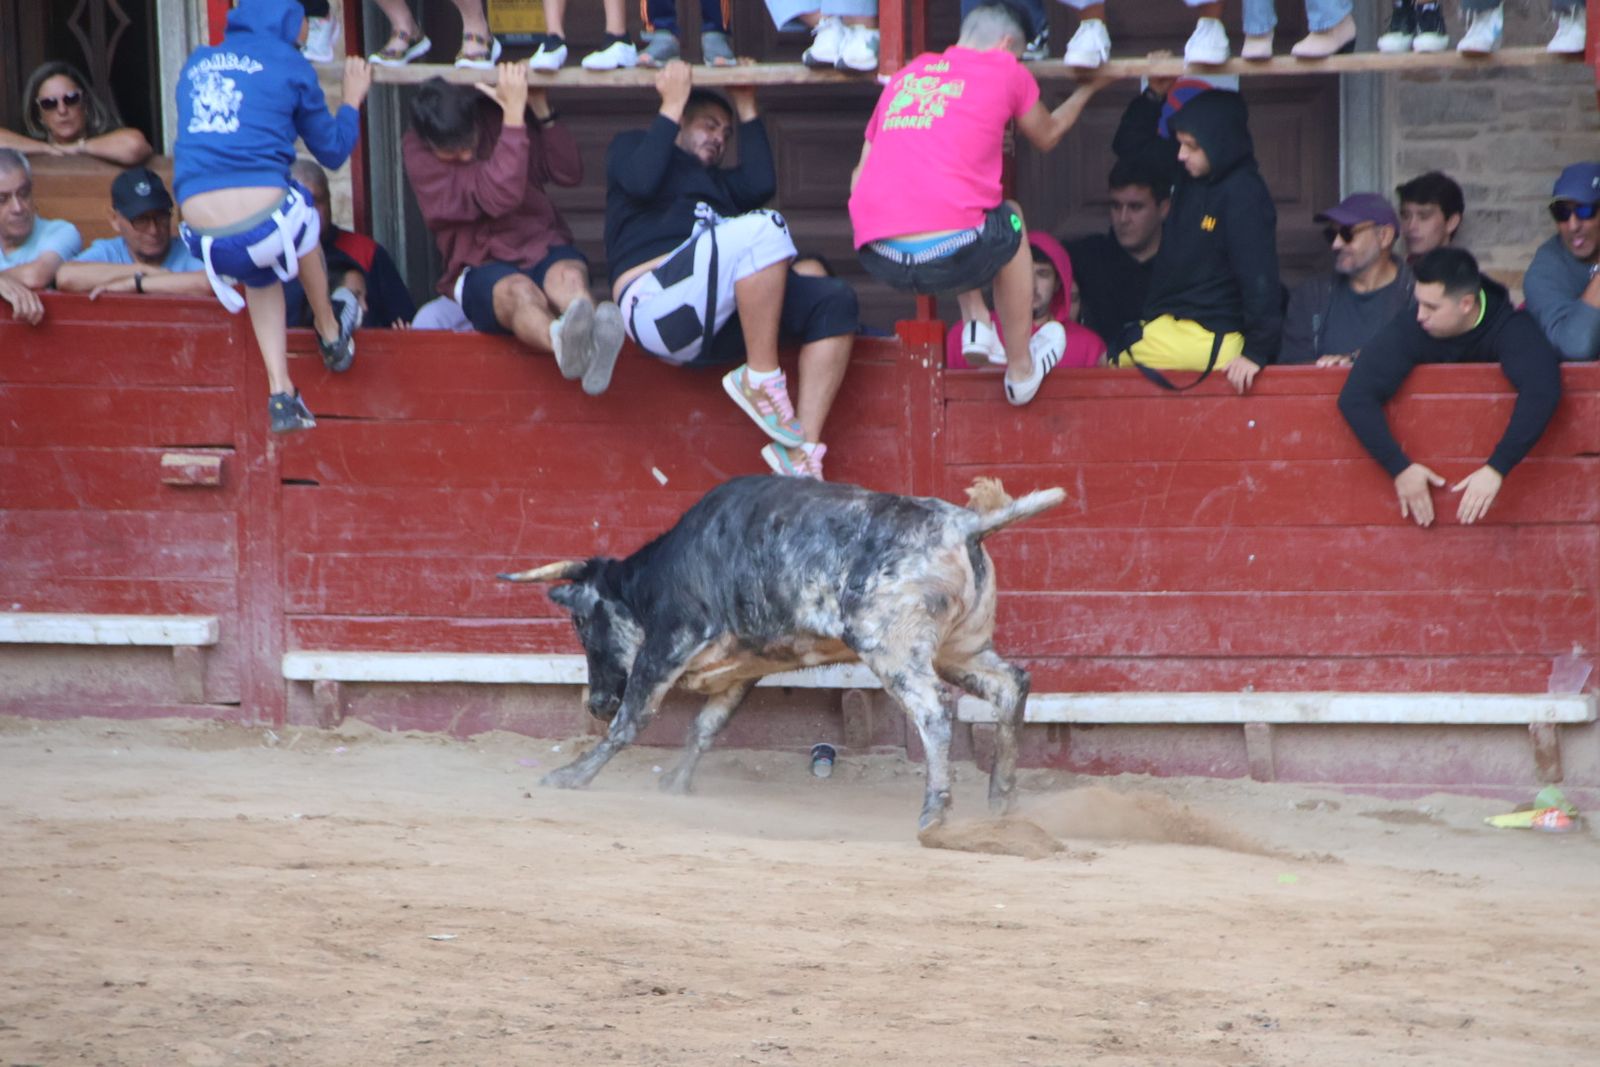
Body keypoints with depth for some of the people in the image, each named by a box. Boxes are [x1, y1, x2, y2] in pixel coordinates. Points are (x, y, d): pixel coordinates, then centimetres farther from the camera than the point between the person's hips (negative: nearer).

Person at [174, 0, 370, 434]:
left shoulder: (195, 64, 20)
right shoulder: (289, 64, 7)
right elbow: (332, 151, 17)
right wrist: (352, 100, 35)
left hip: (205, 239, 3)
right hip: (263, 221, -3)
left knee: (259, 277, 36)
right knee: (303, 218, 33)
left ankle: (280, 393, 25)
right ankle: (331, 335, 49)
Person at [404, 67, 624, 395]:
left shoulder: (497, 116, 6)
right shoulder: (416, 151, -6)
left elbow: (569, 174, 5)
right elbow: (498, 197, -18)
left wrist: (541, 111, -6)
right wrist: (514, 114, -17)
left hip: (544, 248, 3)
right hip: (482, 267, -3)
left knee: (568, 277, -34)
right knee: (519, 292, -39)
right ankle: (562, 343, -75)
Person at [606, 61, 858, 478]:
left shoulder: (718, 182, 38)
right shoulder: (630, 146, 23)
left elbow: (760, 184, 13)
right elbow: (641, 182, -3)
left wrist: (747, 110, 20)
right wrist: (671, 106, 3)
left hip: (715, 326, 8)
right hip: (657, 304, -7)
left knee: (834, 301, -11)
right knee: (765, 228, -28)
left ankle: (802, 451, -21)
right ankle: (761, 379, -25)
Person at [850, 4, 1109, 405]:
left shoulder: (906, 74, 21)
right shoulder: (1005, 71, 10)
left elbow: (859, 178, 22)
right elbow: (1048, 136, 30)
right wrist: (1088, 88, 48)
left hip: (878, 260, 4)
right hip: (948, 257, -4)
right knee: (1011, 219, 31)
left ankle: (976, 321, 26)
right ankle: (1021, 370, 34)